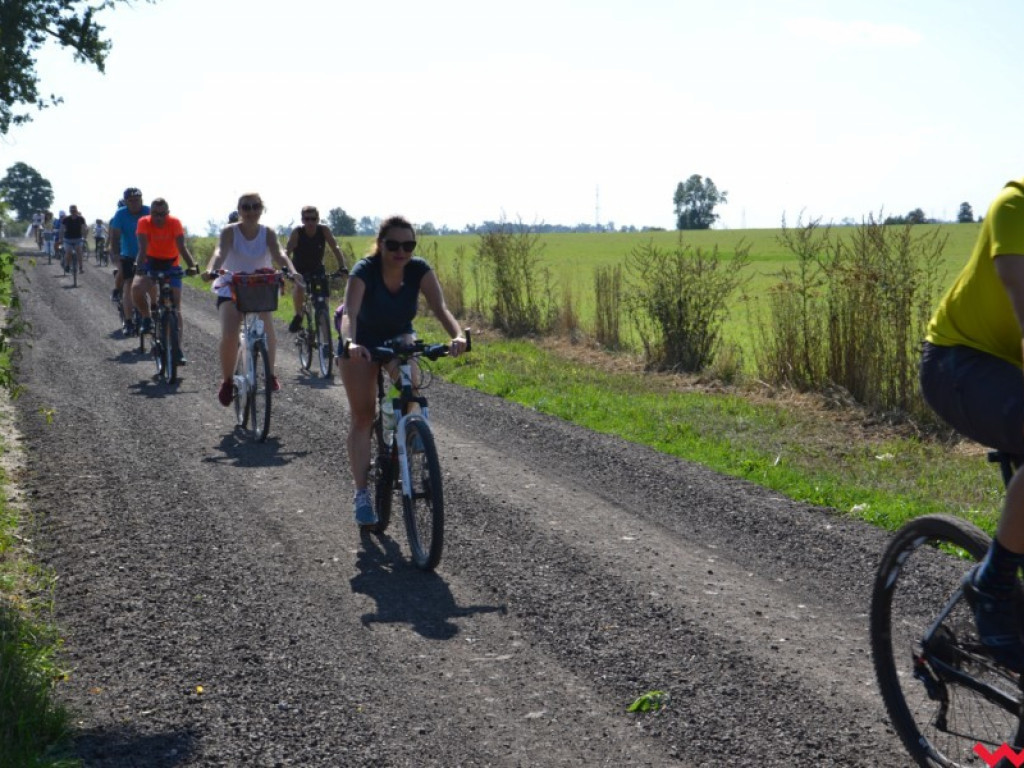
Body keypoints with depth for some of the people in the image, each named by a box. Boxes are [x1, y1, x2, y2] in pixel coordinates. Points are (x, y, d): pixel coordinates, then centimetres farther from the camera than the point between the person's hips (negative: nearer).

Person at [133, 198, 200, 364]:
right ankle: (147, 319, -3)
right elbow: (143, 248, -28)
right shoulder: (144, 223, -18)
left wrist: (192, 265, -43)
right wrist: (139, 266, -45)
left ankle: (177, 349, -2)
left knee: (176, 307, -6)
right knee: (136, 288, -30)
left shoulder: (175, 223, -18)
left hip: (171, 265, 0)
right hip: (151, 262, 0)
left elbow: (182, 247, -27)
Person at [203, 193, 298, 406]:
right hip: (231, 289, -2)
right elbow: (220, 252, -29)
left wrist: (290, 270, -43)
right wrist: (212, 270, -50)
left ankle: (270, 373, 9)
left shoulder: (267, 233, -6)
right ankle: (227, 380, 1)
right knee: (229, 336, -20)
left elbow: (279, 255, -22)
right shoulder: (230, 232, -11)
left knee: (268, 330, -17)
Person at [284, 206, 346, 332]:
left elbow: (335, 249, -22)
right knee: (299, 287, -30)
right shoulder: (297, 232, -22)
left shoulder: (324, 230, -18)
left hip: (317, 269, 2)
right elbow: (287, 251, -32)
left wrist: (342, 267, -36)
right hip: (299, 270, -2)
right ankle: (298, 316, -8)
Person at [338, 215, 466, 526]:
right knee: (362, 416, -4)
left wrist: (457, 335, -53)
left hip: (398, 335, 2)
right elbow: (349, 314, -45)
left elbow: (440, 308, -34)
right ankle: (361, 493, 1)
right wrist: (350, 343, -65)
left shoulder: (419, 270, -24)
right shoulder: (364, 271, -32)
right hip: (362, 339, -2)